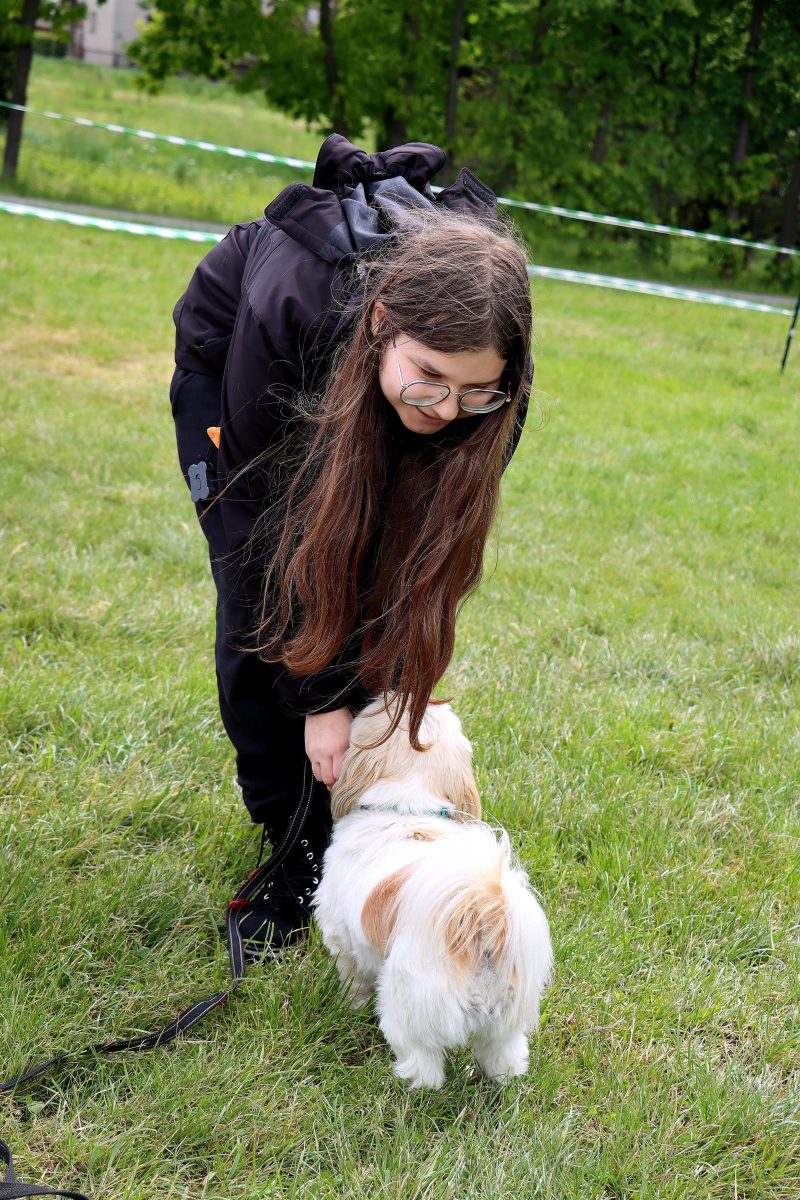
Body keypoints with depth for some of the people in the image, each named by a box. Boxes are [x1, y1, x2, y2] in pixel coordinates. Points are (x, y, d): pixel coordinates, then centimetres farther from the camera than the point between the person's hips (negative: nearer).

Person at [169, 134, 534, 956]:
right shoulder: (287, 309, -45)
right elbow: (263, 511, -32)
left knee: (372, 605, -10)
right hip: (227, 359, -2)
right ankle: (300, 855, 3)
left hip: (363, 396, 2)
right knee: (261, 611, -10)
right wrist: (318, 698, -28)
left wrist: (392, 683, -23)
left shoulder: (484, 364, -36)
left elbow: (433, 537, -20)